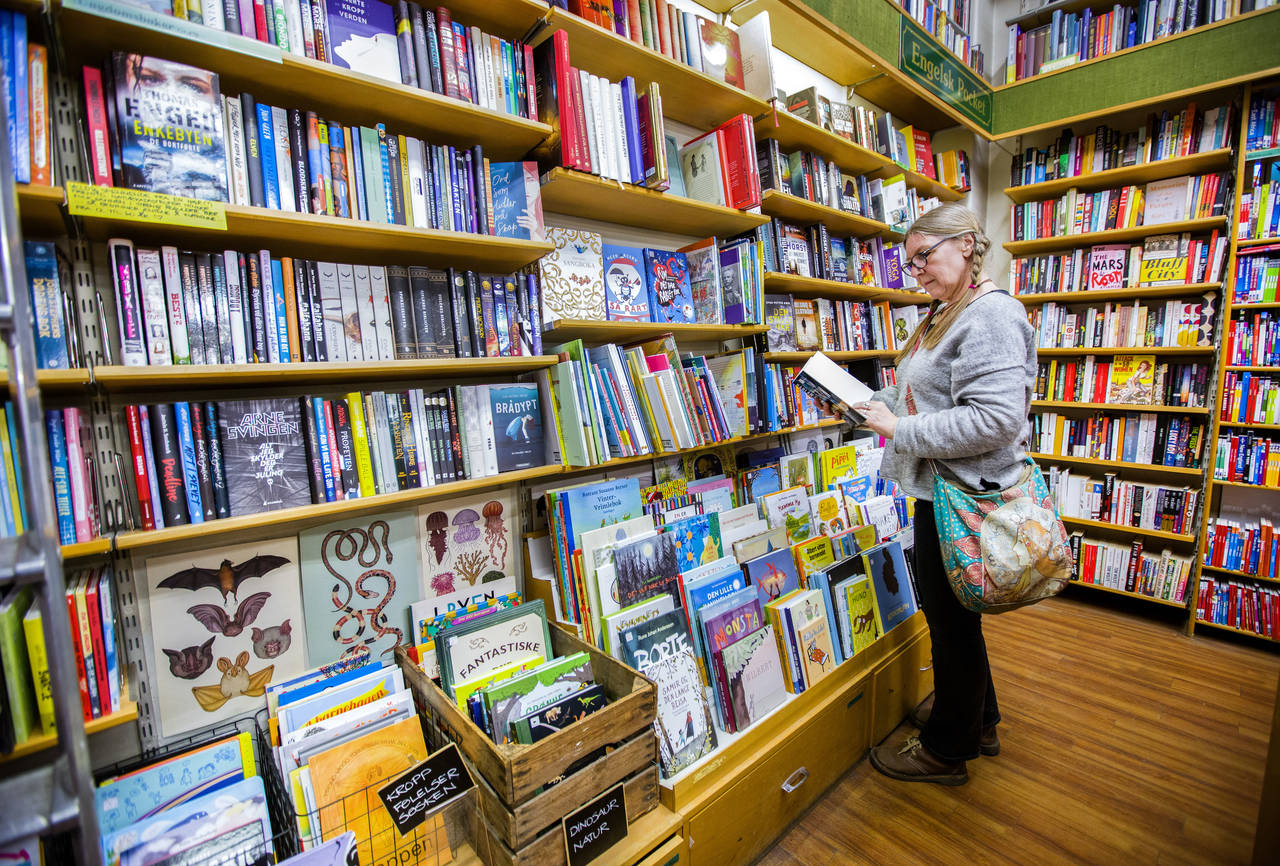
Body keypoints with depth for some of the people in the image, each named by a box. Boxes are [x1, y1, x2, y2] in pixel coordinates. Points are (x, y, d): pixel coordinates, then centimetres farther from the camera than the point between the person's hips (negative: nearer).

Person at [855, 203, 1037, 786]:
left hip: (964, 497, -10)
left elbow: (995, 419, -26)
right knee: (946, 611, 23)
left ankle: (947, 749, 29)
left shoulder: (991, 314, -17)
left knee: (952, 620, 6)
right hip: (940, 492, 10)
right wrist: (874, 404, 5)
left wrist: (902, 431, -22)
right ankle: (975, 719, 45)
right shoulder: (944, 316, 15)